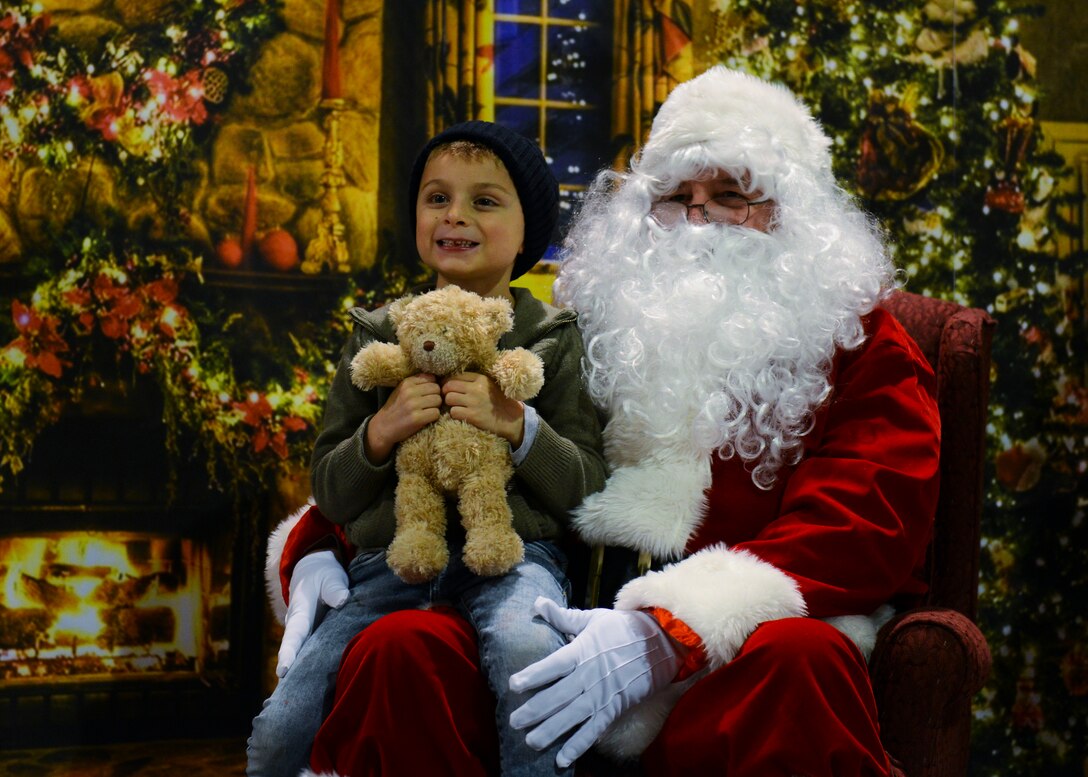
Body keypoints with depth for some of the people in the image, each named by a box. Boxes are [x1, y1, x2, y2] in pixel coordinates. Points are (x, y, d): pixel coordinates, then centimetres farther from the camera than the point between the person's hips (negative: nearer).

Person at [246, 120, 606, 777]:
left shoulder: (552, 340, 9)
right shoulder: (379, 338, 14)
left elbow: (588, 489, 3)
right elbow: (330, 494, 12)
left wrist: (517, 426, -13)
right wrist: (379, 433, -8)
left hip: (510, 551, -2)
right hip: (389, 557, 2)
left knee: (529, 651, -38)